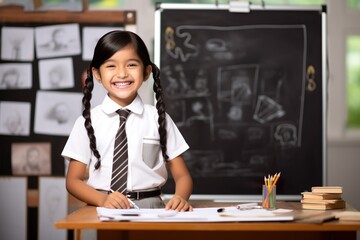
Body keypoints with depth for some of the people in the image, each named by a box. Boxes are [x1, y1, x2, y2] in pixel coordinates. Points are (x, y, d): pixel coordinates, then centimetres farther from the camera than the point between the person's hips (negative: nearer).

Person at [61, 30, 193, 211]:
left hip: (151, 207, 1)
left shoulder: (158, 119, 8)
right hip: (104, 210, -1)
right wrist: (103, 199, -12)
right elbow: (73, 180, 7)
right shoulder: (88, 121, 7)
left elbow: (182, 176, 8)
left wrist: (180, 198, -14)